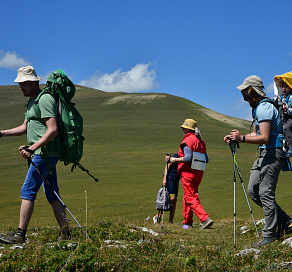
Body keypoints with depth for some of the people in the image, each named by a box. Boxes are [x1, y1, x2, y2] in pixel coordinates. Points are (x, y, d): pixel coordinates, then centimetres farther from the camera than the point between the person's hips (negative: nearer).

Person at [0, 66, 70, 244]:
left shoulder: (44, 99, -12)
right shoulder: (33, 101, 21)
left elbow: (53, 130, -20)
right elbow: (25, 128, 27)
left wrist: (32, 149, -24)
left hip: (45, 153, -10)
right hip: (44, 154, 10)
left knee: (28, 191, -9)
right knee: (52, 195, 9)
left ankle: (20, 234, -7)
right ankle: (65, 232, 9)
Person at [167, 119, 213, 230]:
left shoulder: (188, 140, -9)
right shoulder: (201, 141, 15)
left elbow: (188, 158, -20)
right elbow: (206, 159, 13)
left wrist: (173, 160, -12)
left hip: (188, 172, -8)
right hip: (199, 173, 8)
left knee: (191, 198, -7)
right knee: (188, 196, 17)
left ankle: (205, 218, -20)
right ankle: (187, 222, 20)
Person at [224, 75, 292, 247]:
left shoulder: (264, 108, -16)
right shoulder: (258, 108, 18)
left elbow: (264, 138, -22)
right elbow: (256, 134, 23)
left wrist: (242, 138, -21)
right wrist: (235, 138, 11)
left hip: (273, 154, -11)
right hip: (265, 154, 11)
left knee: (266, 193, -9)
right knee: (253, 190, 8)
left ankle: (270, 235, -4)